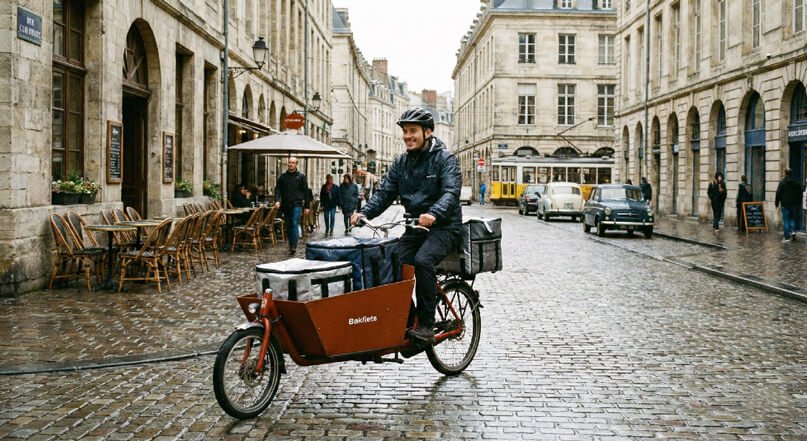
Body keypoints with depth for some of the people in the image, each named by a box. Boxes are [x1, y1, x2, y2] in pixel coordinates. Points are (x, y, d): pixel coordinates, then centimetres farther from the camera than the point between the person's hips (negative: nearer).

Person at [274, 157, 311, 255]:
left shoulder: (301, 176, 3)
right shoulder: (282, 177, 9)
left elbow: (306, 191, 5)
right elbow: (278, 189, 5)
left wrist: (306, 206, 2)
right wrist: (277, 200, -14)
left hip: (297, 204, -3)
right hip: (286, 205, 4)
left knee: (295, 224, -15)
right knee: (288, 226, 9)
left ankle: (294, 246, -19)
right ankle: (290, 245, 20)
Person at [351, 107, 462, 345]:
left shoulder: (445, 158, -7)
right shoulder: (401, 162, 11)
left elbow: (451, 192, -22)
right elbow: (385, 193, 6)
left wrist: (433, 214, -42)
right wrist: (364, 212, -14)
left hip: (444, 227, -6)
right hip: (415, 227, 6)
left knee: (422, 260, -32)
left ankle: (426, 326, -25)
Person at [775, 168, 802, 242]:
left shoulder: (782, 182, -8)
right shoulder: (797, 183, 5)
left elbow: (778, 193, -7)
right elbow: (800, 194, 10)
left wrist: (777, 203, 1)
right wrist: (799, 203, 17)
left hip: (785, 204, -3)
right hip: (794, 204, 4)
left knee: (786, 220, -1)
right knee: (793, 218, 17)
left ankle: (787, 237, -2)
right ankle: (793, 231, -3)